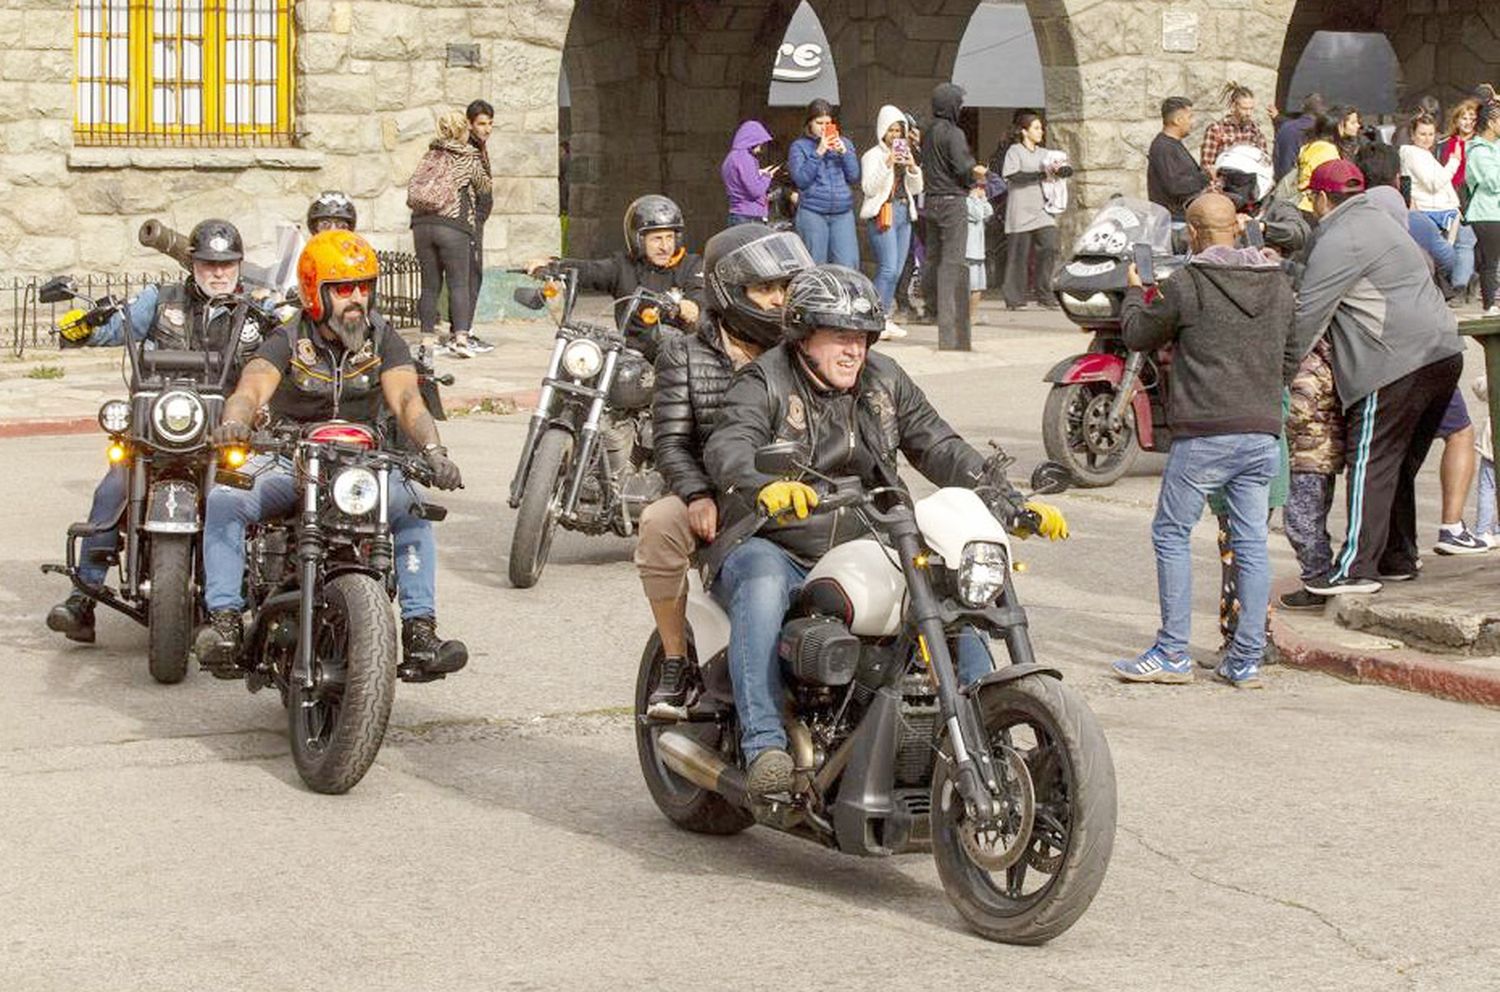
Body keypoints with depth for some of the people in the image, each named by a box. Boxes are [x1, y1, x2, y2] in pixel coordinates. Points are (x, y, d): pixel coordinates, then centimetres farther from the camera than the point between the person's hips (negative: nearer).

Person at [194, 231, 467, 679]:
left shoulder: (383, 341, 3)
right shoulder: (287, 344, -3)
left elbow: (406, 399, -11)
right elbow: (251, 389, -20)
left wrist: (433, 449, -32)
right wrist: (234, 422, -45)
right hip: (288, 464, -1)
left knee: (411, 508, -27)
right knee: (225, 500, -28)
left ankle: (420, 633, -25)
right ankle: (224, 621, -29)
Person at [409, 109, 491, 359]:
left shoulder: (430, 155, 13)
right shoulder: (469, 159, 1)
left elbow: (412, 189, 13)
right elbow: (484, 187, 16)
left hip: (421, 224, 4)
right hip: (453, 225, -4)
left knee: (430, 285, 9)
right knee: (459, 283, -2)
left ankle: (427, 338, 8)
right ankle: (461, 336, -15)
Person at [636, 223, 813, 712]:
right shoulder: (685, 357, 7)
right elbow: (671, 442, 0)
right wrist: (698, 495, -19)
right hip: (717, 505, -1)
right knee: (659, 523, -32)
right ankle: (675, 663, -14)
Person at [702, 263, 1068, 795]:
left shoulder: (884, 380, 13)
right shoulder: (764, 382, -5)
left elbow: (939, 447, 12)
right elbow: (728, 449, -23)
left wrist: (1011, 503, -1)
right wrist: (766, 487, -46)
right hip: (775, 548, -5)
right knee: (763, 584, -37)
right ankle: (763, 744, -42)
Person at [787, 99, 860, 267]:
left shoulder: (844, 143, 14)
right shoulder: (799, 147, 5)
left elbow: (854, 176, 9)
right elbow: (800, 179, -7)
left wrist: (843, 152, -4)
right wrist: (819, 152, -11)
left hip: (843, 213, 3)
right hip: (813, 213, -3)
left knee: (848, 265, -7)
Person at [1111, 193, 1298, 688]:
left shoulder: (1185, 286, -8)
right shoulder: (1279, 285, 9)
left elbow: (1138, 335, 7)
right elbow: (1290, 360, 18)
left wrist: (1135, 292, 26)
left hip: (1204, 434, -5)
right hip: (1264, 433, 5)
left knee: (1171, 534, 6)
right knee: (1252, 542, 8)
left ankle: (1173, 653, 5)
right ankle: (1246, 660, 9)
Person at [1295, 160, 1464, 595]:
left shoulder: (1338, 241, -7)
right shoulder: (1381, 222, 23)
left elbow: (1308, 314, -10)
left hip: (1398, 364, -9)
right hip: (1443, 353, 9)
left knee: (1371, 465, -9)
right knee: (1399, 465, 17)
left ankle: (1357, 567, -12)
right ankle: (1399, 557, 22)